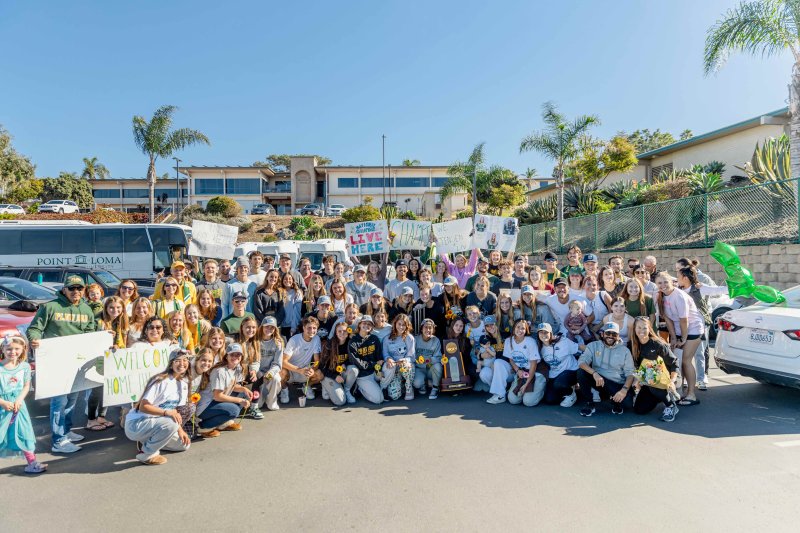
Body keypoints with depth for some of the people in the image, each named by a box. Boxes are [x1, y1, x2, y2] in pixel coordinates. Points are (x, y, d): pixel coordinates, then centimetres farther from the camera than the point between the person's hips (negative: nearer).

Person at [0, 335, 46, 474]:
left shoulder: (24, 366, -1)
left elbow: (26, 386, 5)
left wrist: (19, 400, -10)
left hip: (18, 405, 3)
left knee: (24, 434, 7)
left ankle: (32, 463, 13)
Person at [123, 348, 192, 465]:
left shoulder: (183, 383, 4)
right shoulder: (161, 381, -20)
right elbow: (143, 406, -22)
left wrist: (180, 430, -3)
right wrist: (167, 412, -33)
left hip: (156, 424, 8)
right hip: (136, 424, -8)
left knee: (184, 444, 6)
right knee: (171, 423, -34)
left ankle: (148, 441, 17)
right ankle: (146, 454, -11)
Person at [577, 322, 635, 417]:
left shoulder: (625, 350, 4)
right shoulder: (593, 345, 2)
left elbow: (630, 373, -3)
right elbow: (581, 362, -13)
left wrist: (624, 390, -22)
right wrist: (594, 373, -32)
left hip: (617, 385, -1)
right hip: (598, 381, 1)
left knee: (627, 401, -31)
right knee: (581, 372, -27)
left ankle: (617, 402, 10)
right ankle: (589, 404, -9)